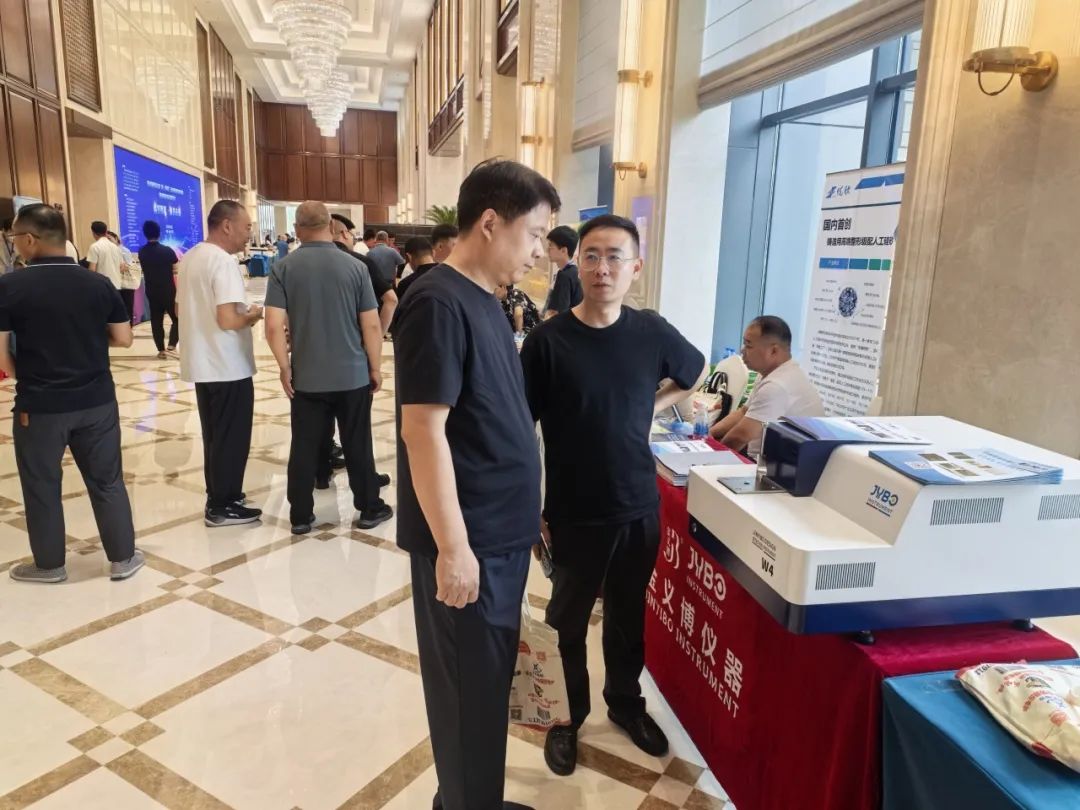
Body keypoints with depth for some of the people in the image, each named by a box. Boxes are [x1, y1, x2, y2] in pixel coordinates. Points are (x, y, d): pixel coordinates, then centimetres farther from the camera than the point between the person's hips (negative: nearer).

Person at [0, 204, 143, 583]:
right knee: (107, 480, 12)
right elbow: (123, 338, 1)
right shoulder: (98, 283, -4)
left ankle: (49, 564, 28)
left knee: (41, 485, 14)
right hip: (97, 400, 3)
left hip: (38, 405, -2)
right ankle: (123, 558, 20)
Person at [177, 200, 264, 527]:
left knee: (214, 435, 18)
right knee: (231, 438, 3)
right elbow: (227, 319, -27)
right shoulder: (224, 261, -19)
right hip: (228, 367, -9)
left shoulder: (189, 258, 10)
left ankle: (218, 495, 29)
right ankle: (222, 507, 11)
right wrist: (252, 315, -7)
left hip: (202, 364, 9)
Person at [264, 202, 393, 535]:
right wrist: (375, 367, 5)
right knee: (357, 445, 10)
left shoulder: (283, 268, -5)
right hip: (353, 374, 0)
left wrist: (285, 367, 1)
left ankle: (301, 516, 18)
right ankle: (369, 509, 21)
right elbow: (372, 326, -6)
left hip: (306, 377, 1)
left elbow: (274, 326, -11)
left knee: (304, 447, 10)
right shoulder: (354, 266, -5)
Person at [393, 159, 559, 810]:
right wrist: (453, 546, -21)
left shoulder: (485, 300, 10)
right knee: (471, 689, 7)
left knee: (491, 679, 21)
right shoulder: (438, 303, -17)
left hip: (504, 532, 9)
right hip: (468, 541, -9)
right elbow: (424, 430, -21)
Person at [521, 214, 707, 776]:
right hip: (574, 514, -3)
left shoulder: (652, 333, -4)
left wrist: (649, 408, 3)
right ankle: (566, 716, 37)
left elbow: (695, 375, 17)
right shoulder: (547, 340, -14)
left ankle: (625, 702, 44)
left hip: (640, 508, 3)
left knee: (629, 616, 21)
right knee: (568, 621, 15)